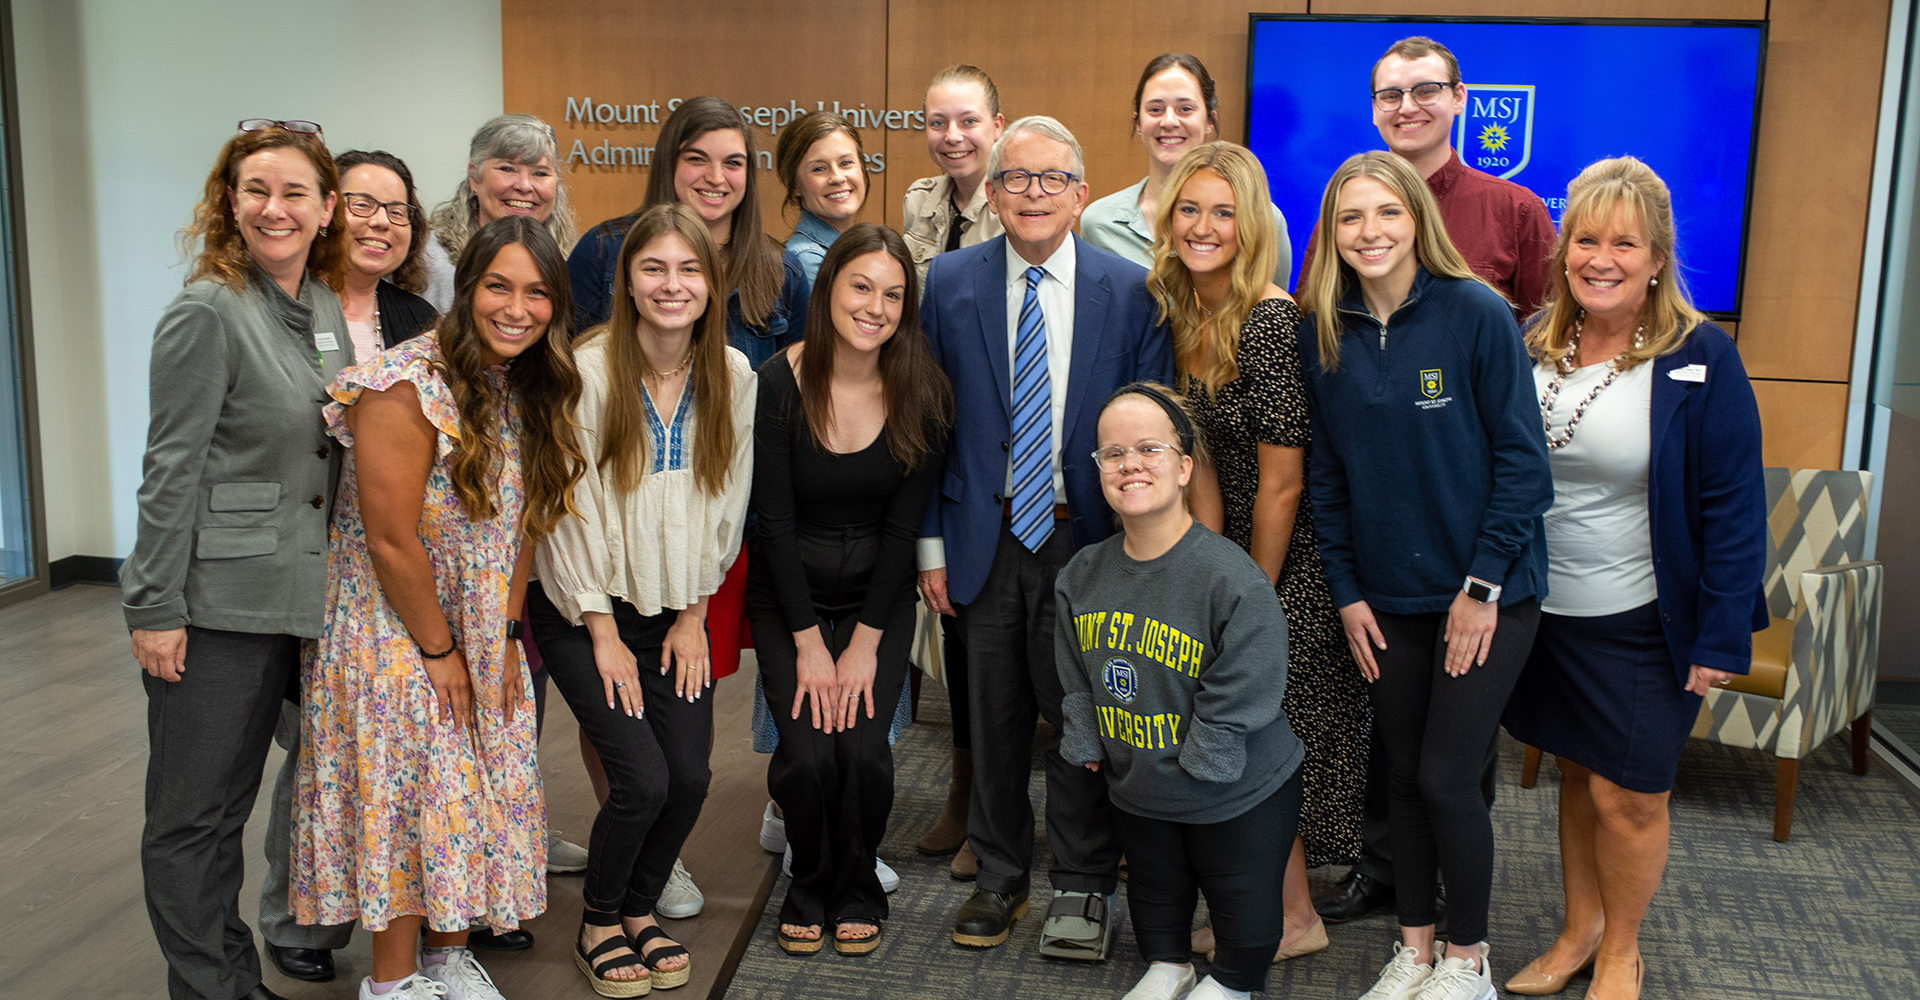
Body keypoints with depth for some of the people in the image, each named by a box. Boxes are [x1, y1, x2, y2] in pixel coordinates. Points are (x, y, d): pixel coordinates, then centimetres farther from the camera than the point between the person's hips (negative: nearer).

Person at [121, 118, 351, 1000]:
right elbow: (170, 472, -13)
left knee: (229, 801, 18)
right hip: (214, 605, -7)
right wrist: (154, 608, -14)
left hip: (298, 596, 7)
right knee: (196, 813, 5)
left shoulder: (326, 307, 10)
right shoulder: (208, 313, -12)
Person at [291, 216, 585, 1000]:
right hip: (393, 633, -7)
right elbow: (392, 541, -22)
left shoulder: (532, 391, 1)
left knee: (476, 791, 12)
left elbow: (522, 524, 5)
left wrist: (504, 638, 1)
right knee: (407, 795, 2)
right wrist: (439, 650, -14)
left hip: (481, 637, 7)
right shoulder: (409, 387, -22)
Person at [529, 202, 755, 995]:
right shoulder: (589, 371, -15)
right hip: (586, 608, -4)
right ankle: (597, 922, 17)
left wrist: (693, 616, 2)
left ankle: (639, 908, 26)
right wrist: (605, 633, -10)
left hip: (676, 609, 4)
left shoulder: (734, 376, -2)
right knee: (643, 778, -12)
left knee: (690, 775, -3)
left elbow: (725, 504, 4)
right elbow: (572, 509, -12)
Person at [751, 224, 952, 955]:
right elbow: (775, 522, -11)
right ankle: (811, 889, 15)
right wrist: (809, 643, -13)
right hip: (789, 598, -1)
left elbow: (905, 525, -7)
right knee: (808, 753, -16)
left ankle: (856, 892, 15)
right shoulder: (778, 383, -12)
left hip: (879, 597, 1)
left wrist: (864, 644, -10)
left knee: (864, 751, -16)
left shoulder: (922, 393, -8)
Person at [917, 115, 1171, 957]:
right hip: (987, 537, 1)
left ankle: (1083, 885, 25)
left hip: (1087, 534, -1)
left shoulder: (1130, 291, -3)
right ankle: (999, 874, 30)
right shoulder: (949, 282, 1)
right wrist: (931, 542, 0)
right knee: (994, 714, 12)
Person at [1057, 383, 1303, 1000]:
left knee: (1243, 906, 14)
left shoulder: (1234, 578, -25)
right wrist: (1088, 747, 1)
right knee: (1153, 892, 25)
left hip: (1239, 794, -4)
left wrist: (1195, 766, -18)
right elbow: (1077, 679, 6)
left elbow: (1238, 699, -21)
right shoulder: (1083, 574, -5)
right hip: (1136, 790, 5)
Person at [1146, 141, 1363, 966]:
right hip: (1239, 560, 8)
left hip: (1291, 567, -8)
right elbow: (1202, 459, 4)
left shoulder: (1270, 321, -23)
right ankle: (1269, 906, 31)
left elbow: (1282, 483, -20)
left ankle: (1290, 916, 23)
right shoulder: (1184, 318, 3)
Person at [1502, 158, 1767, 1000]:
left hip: (1642, 621, -4)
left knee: (1626, 794, 4)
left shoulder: (1699, 360, -12)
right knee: (1576, 774, 16)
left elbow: (1734, 508, -11)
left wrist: (1721, 637, -13)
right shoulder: (1532, 346, 1)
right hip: (1544, 611, 4)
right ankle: (1579, 931, 35)